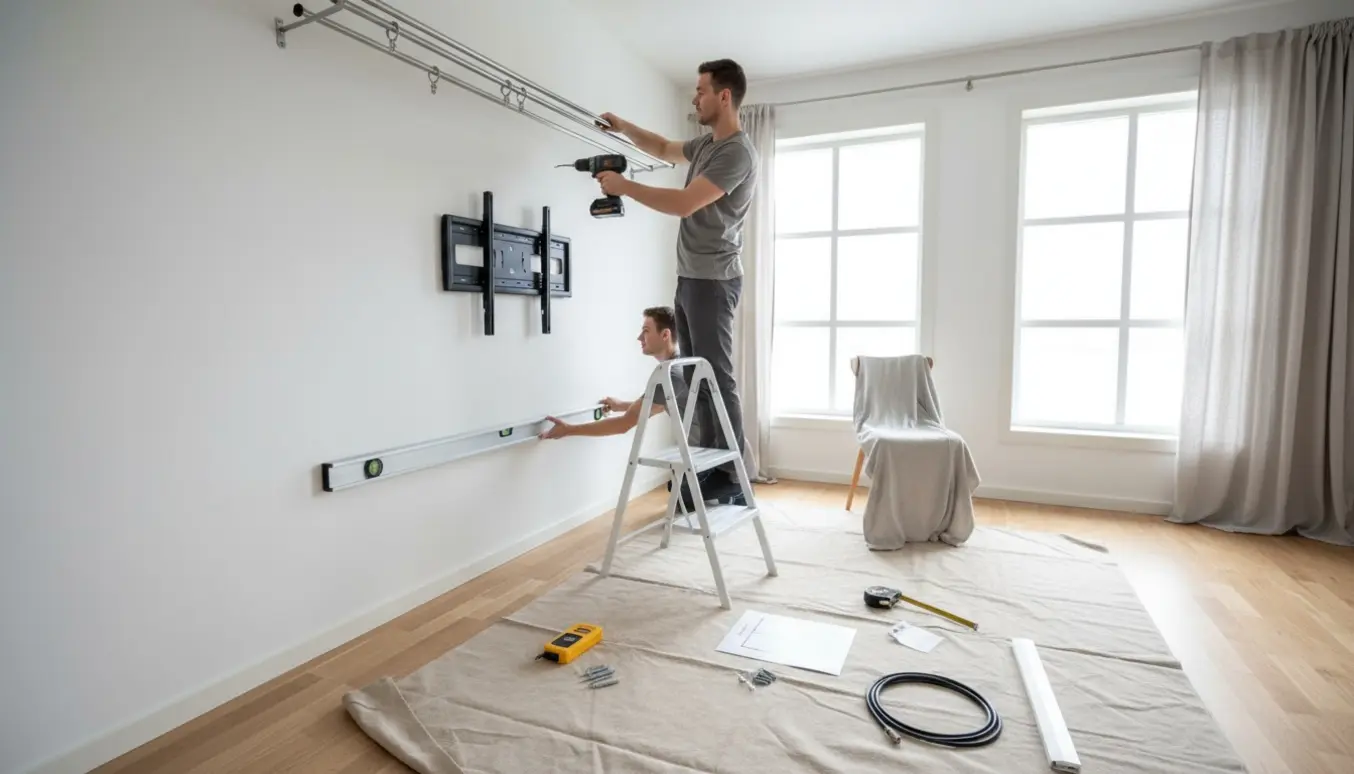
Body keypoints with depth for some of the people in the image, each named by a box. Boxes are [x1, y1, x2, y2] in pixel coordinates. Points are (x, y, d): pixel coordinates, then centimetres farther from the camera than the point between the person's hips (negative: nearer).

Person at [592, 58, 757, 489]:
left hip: (712, 280, -10)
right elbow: (664, 149, 37)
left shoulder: (737, 152, -12)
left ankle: (731, 475, -2)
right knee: (695, 375, 9)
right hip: (689, 277, 10)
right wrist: (625, 128, 22)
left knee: (717, 376, -9)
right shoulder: (706, 144, 18)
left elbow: (684, 204, -20)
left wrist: (623, 186, -11)